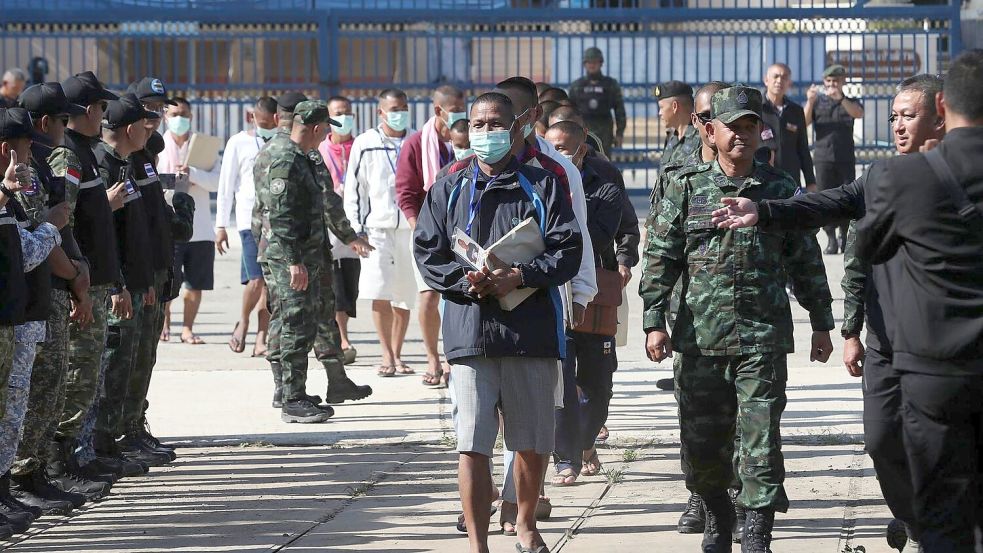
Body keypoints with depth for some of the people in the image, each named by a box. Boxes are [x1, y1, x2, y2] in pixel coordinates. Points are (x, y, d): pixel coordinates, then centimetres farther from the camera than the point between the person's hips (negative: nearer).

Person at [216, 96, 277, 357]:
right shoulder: (239, 143, 3)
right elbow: (226, 186, 3)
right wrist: (221, 225, -1)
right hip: (250, 219, -3)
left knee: (270, 283, -1)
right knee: (257, 280, -14)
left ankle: (261, 340, 3)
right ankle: (243, 321, 13)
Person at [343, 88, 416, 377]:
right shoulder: (365, 144, 2)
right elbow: (354, 189, 4)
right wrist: (358, 228, -2)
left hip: (411, 228, 2)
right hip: (377, 227, -2)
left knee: (404, 297, 6)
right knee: (379, 293, -9)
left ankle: (397, 355, 15)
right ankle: (387, 356, -1)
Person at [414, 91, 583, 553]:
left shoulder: (543, 188, 7)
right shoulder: (449, 190, 10)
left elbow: (568, 251, 0)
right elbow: (427, 252, 6)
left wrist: (521, 277, -15)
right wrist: (466, 281, -12)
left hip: (532, 331, 1)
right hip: (470, 330, 0)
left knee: (533, 443, 11)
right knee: (472, 445, -7)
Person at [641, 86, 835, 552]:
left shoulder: (781, 191, 7)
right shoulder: (686, 188, 6)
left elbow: (807, 262, 12)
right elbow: (660, 260, 5)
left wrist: (821, 325, 12)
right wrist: (654, 322, -3)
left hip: (763, 338, -1)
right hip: (699, 337, 1)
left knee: (761, 438, -7)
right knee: (701, 439, 7)